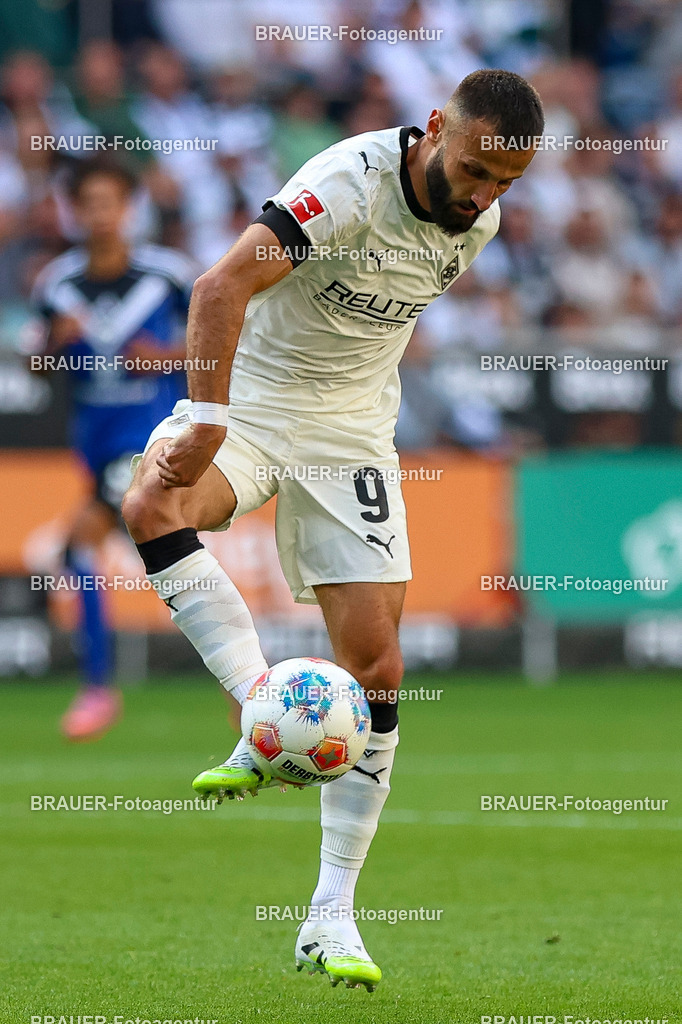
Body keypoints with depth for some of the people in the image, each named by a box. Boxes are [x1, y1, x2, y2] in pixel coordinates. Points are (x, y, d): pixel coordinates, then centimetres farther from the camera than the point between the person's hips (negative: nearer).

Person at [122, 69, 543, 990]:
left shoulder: (479, 225, -1)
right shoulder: (354, 181, -24)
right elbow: (225, 285, -34)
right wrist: (207, 418, -44)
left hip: (352, 431, 5)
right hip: (249, 397, -5)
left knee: (375, 668, -5)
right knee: (151, 507, -38)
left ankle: (331, 916, 2)